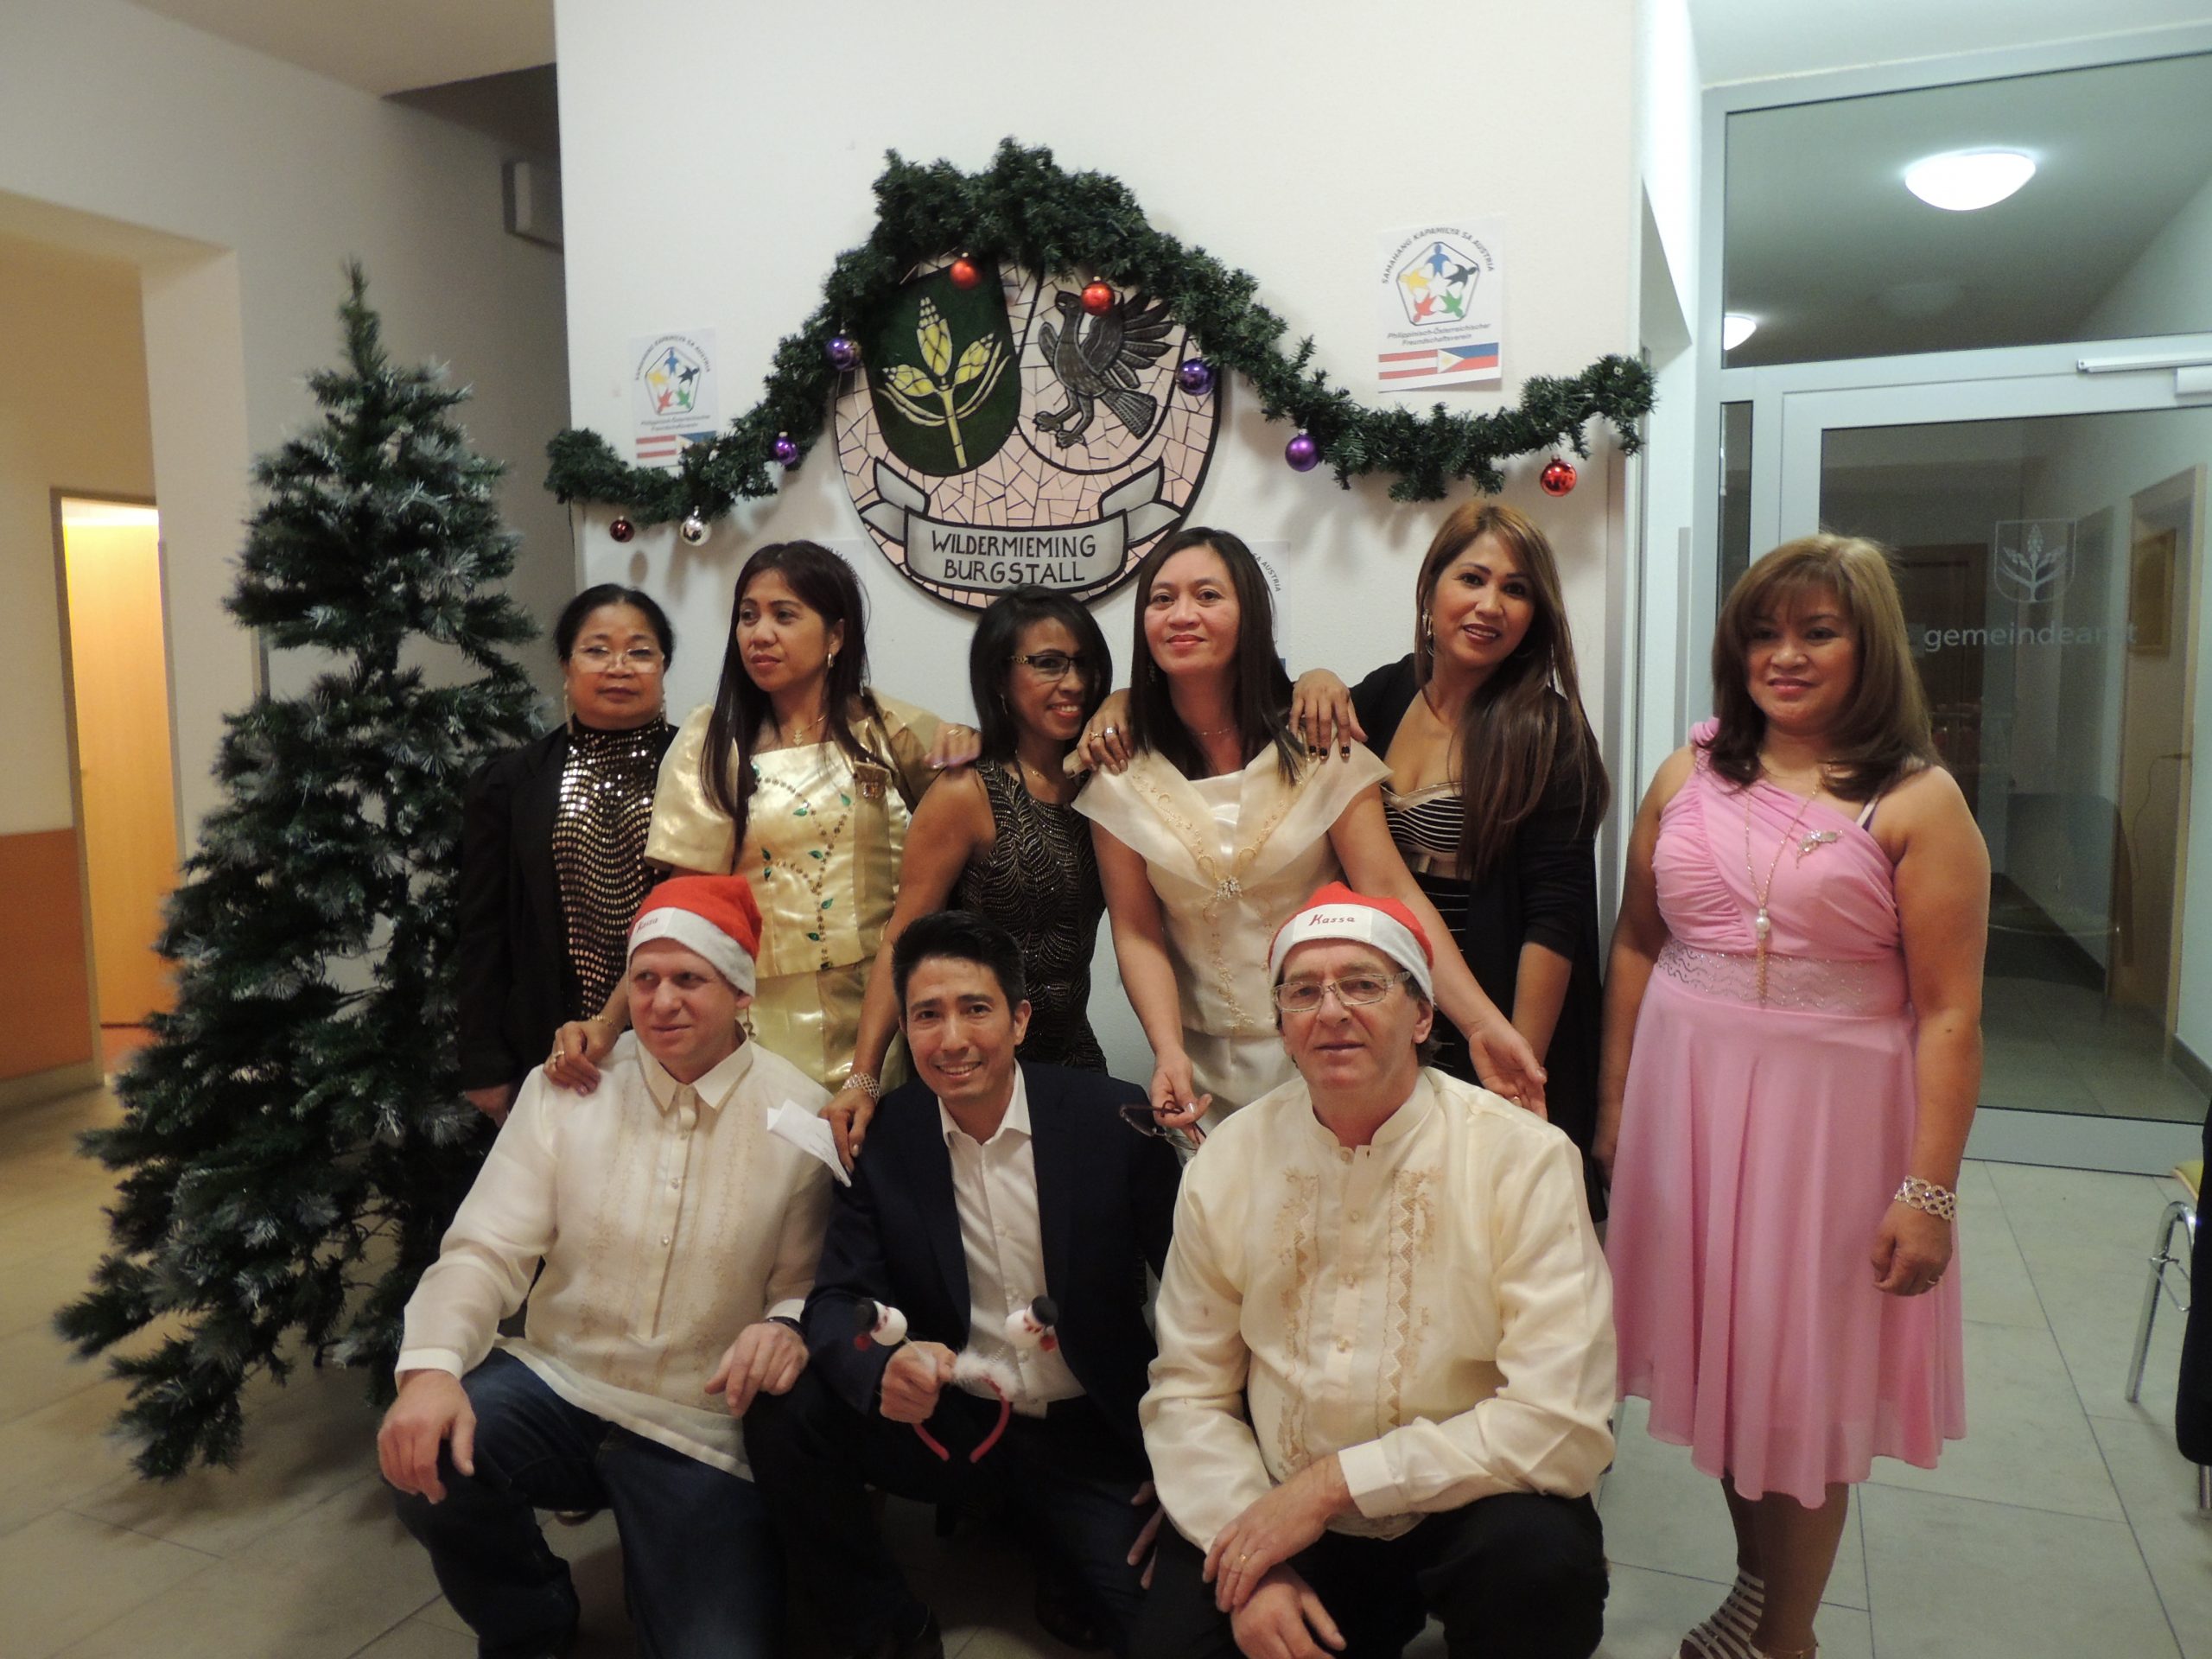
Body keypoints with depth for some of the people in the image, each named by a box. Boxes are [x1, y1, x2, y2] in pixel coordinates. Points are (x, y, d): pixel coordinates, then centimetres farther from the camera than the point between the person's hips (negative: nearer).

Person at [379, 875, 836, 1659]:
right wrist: (431, 1366, -26)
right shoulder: (565, 1087, -4)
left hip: (702, 1432, -2)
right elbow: (486, 1250, -7)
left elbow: (812, 1283, -5)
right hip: (557, 1386, 3)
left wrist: (789, 1328, -29)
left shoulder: (800, 1115, -10)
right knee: (423, 1452, -25)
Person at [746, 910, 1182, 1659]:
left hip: (1088, 1437, -1)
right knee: (783, 1415, -21)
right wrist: (881, 1369, -33)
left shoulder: (1116, 1120, -13)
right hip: (946, 1425, 2)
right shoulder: (882, 1135, -7)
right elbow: (837, 1297, -10)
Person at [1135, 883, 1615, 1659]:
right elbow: (1189, 1392, 0)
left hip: (1462, 1509, -3)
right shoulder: (1227, 1160, -4)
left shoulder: (1525, 1159, -14)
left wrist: (1335, 1480, -20)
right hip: (1275, 1512, 3)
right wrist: (1253, 1564, -15)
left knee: (1541, 1558, -31)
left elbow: (1563, 1424, -19)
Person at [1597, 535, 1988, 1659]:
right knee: (1716, 1349, 14)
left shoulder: (1915, 803, -7)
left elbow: (1947, 1011, -9)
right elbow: (1637, 946, 8)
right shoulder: (1690, 776, 4)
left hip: (1828, 1114, -3)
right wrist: (1613, 1103, 7)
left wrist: (1929, 1192, -12)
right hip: (1686, 1100, 4)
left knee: (1802, 1372, 9)